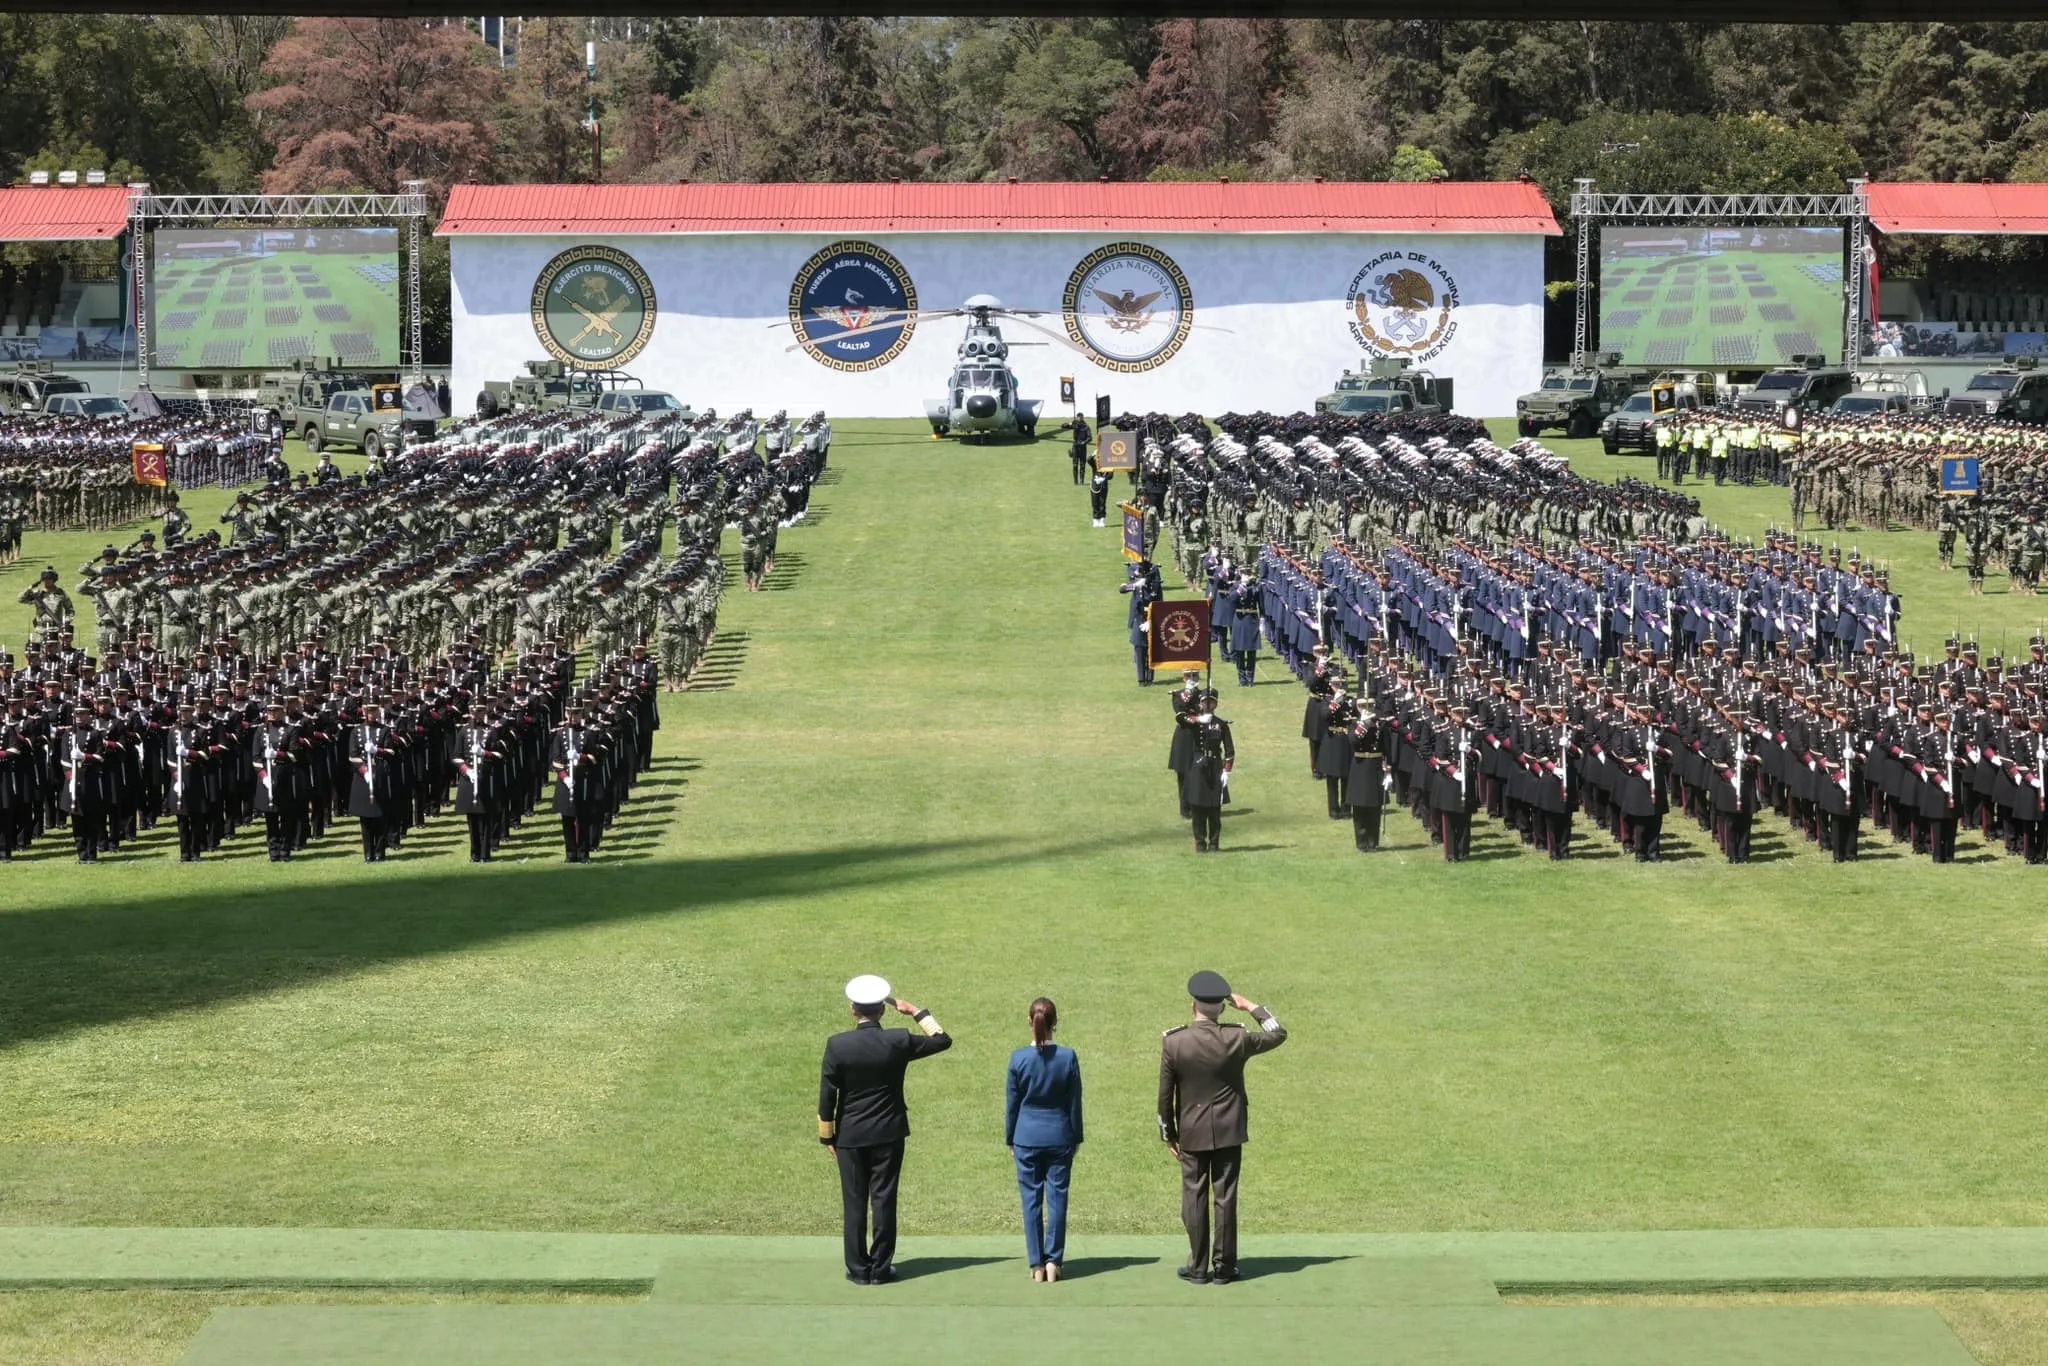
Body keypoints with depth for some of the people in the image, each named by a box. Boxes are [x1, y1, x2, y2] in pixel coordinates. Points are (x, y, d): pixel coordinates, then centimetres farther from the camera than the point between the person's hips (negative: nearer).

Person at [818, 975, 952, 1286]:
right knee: (884, 1200, 6)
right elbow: (942, 1040, 6)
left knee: (854, 1203, 6)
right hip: (889, 1133, 1)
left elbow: (827, 1095, -7)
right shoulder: (899, 1042, -10)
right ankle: (881, 1268, 8)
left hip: (850, 1136, -1)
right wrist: (916, 1012, 11)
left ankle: (858, 1269, 8)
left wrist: (827, 1136, 4)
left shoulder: (837, 1045, -11)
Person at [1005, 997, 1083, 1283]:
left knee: (1031, 1200, 6)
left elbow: (1011, 1103, -1)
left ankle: (1037, 1264, 7)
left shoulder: (1019, 1058, -9)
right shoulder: (1067, 1057, -8)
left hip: (1027, 1138, 0)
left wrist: (1010, 1139, 11)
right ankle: (1053, 1261, 3)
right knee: (1057, 1198, 7)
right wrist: (1076, 1137, 11)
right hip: (1059, 1137, 0)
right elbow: (1075, 1102, 0)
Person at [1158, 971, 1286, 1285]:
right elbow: (1278, 1035, 7)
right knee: (1226, 1199, 6)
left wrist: (1168, 1135, 6)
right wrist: (1251, 1007, 11)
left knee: (1194, 1198, 6)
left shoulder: (1173, 1042, -10)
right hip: (1229, 1132, 0)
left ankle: (1198, 1268, 10)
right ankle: (1224, 1267, 10)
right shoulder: (1237, 1039, -11)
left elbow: (1165, 1094, -4)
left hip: (1191, 1133, 0)